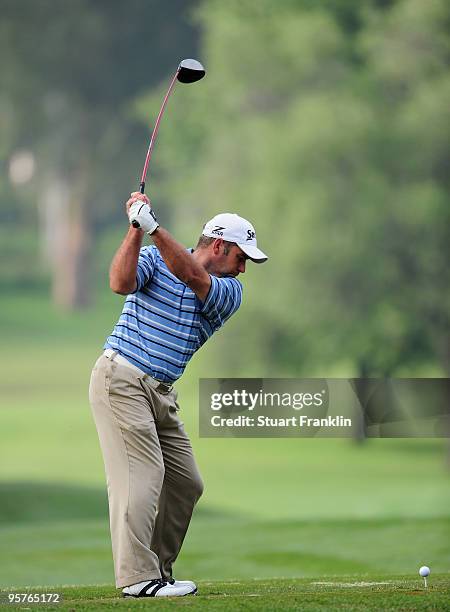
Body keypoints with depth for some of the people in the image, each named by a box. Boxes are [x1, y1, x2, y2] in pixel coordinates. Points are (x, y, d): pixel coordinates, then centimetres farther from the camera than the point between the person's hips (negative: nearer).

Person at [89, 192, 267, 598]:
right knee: (142, 474, -15)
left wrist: (154, 227, -28)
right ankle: (137, 576, -18)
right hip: (120, 378, -7)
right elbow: (121, 283, -21)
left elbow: (191, 276, -16)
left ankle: (158, 571, 15)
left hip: (161, 393, 7)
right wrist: (137, 229, -27)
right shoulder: (153, 258, -1)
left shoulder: (230, 293, 5)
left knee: (186, 484, 6)